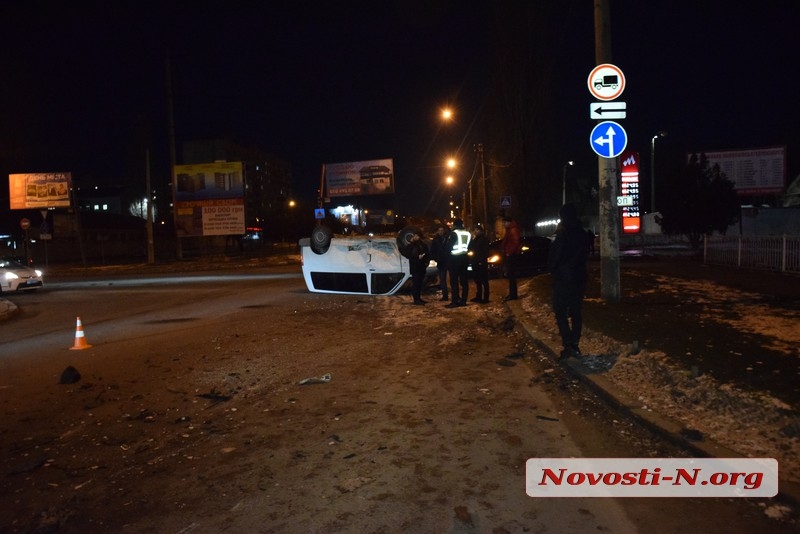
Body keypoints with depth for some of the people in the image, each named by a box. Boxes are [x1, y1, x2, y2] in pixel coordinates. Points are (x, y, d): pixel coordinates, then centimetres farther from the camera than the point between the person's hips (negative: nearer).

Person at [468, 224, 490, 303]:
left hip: (481, 263, -7)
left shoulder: (484, 239, -3)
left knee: (484, 281, -7)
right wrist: (472, 239, -1)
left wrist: (482, 261, -16)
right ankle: (478, 296, 16)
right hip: (475, 262, 7)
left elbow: (485, 251, -9)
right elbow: (470, 248, 8)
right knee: (477, 281, 10)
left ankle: (486, 297, -7)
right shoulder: (474, 239, 17)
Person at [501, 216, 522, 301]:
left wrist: (509, 252, -20)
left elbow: (516, 243, -23)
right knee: (510, 275, 13)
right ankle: (512, 294, 19)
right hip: (509, 256, 11)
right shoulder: (509, 230, 20)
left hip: (512, 256, -11)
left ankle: (513, 295, -8)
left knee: (511, 275, -10)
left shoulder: (513, 230, -13)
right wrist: (505, 253, 18)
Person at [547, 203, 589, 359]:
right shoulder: (582, 234, 4)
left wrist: (551, 268, 6)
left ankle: (568, 345, -8)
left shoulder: (562, 236, -18)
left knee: (561, 312, 0)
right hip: (579, 277, 7)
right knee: (576, 312, 12)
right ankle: (575, 344, 15)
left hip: (563, 278, -6)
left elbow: (553, 258, -12)